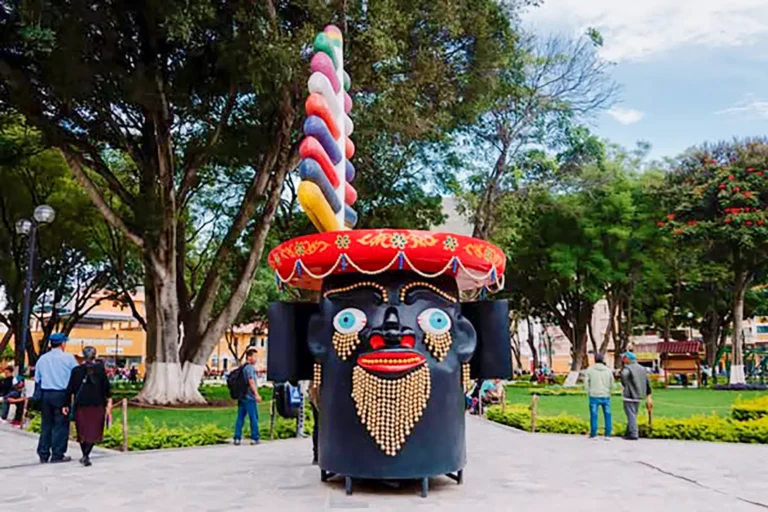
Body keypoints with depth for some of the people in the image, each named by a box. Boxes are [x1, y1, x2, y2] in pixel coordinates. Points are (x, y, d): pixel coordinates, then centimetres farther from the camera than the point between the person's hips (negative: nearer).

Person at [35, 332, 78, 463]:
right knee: (61, 424, 1)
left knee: (46, 424, 12)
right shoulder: (68, 357, -8)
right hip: (61, 394, -5)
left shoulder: (42, 358, 6)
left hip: (46, 394, 5)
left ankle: (43, 454, 15)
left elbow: (37, 378, 11)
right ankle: (57, 455, 2)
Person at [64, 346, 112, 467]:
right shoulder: (100, 369, -3)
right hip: (97, 406, -1)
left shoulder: (76, 370, 1)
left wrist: (67, 404, 7)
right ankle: (86, 455, -13)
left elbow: (70, 389, 1)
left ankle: (85, 456, 20)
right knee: (94, 431, 3)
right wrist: (109, 405, 2)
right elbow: (106, 388, -3)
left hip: (81, 406, 2)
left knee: (83, 431, 13)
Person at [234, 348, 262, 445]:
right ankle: (254, 438, 3)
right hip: (249, 397, -8)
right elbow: (251, 382, -21)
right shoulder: (250, 367, -10)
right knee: (254, 418, 0)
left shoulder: (242, 368, 17)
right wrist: (256, 394, -24)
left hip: (241, 397, 8)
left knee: (240, 418, 8)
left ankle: (237, 438, 7)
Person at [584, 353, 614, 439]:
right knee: (607, 415, 8)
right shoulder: (608, 370, 4)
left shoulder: (589, 370, -1)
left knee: (594, 416, 2)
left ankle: (593, 434, 4)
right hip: (606, 396, 1)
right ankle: (608, 434, 8)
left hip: (594, 396, -1)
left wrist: (589, 393, 9)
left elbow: (586, 383, -2)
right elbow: (611, 384, 5)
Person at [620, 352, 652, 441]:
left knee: (631, 415, -5)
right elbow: (647, 382, 14)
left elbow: (624, 374, -35)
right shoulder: (642, 368, 12)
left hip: (629, 396, -8)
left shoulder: (628, 368, -11)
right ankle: (629, 432, 20)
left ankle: (633, 434, -7)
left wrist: (625, 386, -18)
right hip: (639, 396, 8)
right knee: (633, 415, 15)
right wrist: (648, 396, 19)